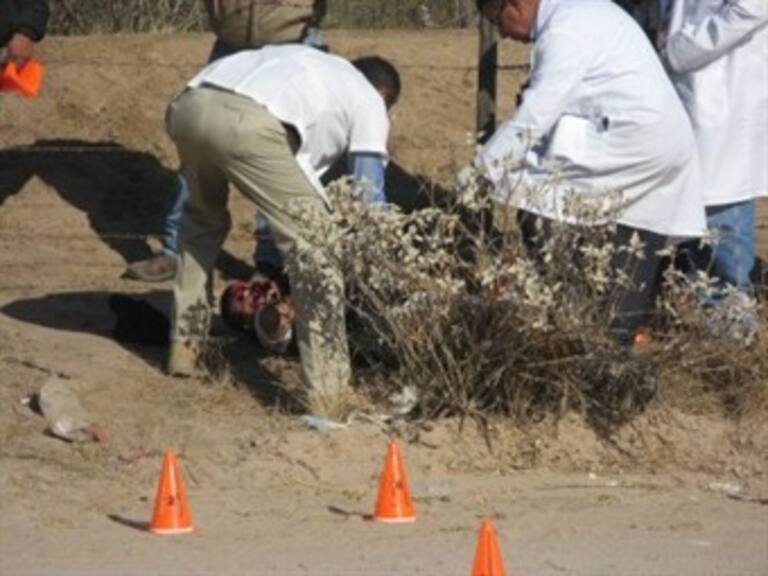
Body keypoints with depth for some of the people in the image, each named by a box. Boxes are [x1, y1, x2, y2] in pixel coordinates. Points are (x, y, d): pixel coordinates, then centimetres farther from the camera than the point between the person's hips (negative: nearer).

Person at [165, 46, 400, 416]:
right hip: (247, 122, -7)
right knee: (314, 242, 4)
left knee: (203, 219, 34)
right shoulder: (369, 101, 24)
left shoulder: (316, 67, 42)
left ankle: (184, 347, 36)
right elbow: (369, 195, 20)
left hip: (189, 105, 7)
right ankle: (328, 390, 0)